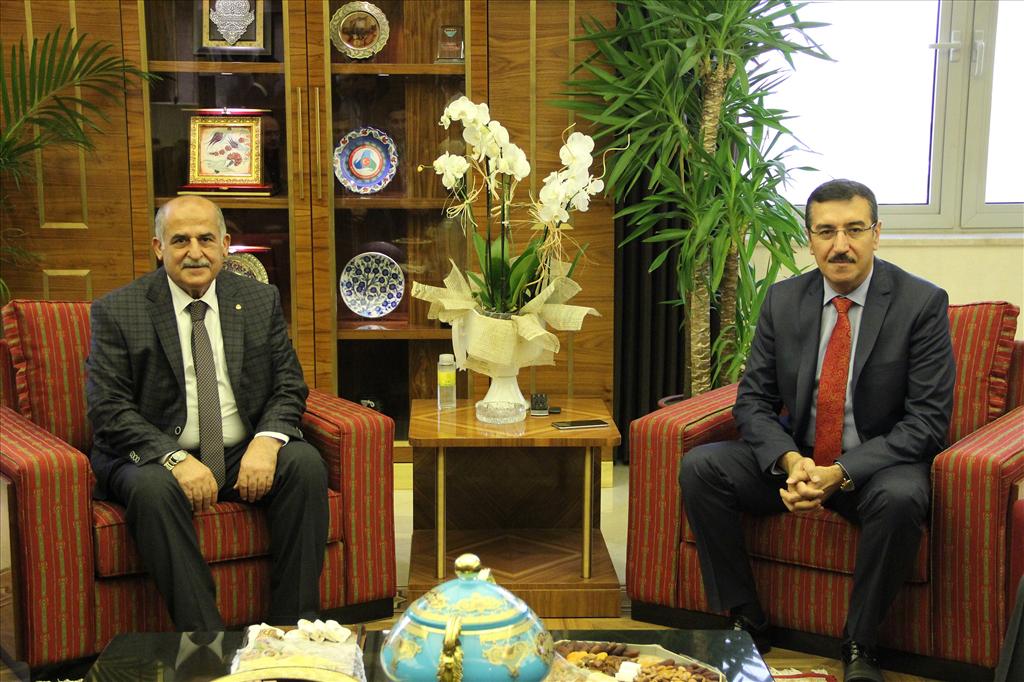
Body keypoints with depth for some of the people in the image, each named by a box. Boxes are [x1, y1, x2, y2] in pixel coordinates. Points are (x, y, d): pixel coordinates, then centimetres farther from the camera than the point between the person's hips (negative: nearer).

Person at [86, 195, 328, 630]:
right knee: (153, 489, -35)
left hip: (245, 455, 3)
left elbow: (289, 387, 6)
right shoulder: (116, 312, -2)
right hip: (156, 458, -2)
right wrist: (176, 458, -24)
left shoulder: (261, 301, 7)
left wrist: (267, 440, -17)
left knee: (306, 462, -25)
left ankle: (294, 626, -18)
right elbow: (109, 410, -9)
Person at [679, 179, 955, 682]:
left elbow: (928, 420, -13)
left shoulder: (922, 303, -10)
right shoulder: (783, 300, 0)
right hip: (795, 458, 4)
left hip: (876, 465, -3)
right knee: (698, 467, -17)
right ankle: (744, 622, -5)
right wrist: (789, 461, -20)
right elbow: (752, 401, 1)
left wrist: (841, 472, -24)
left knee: (901, 499, -36)